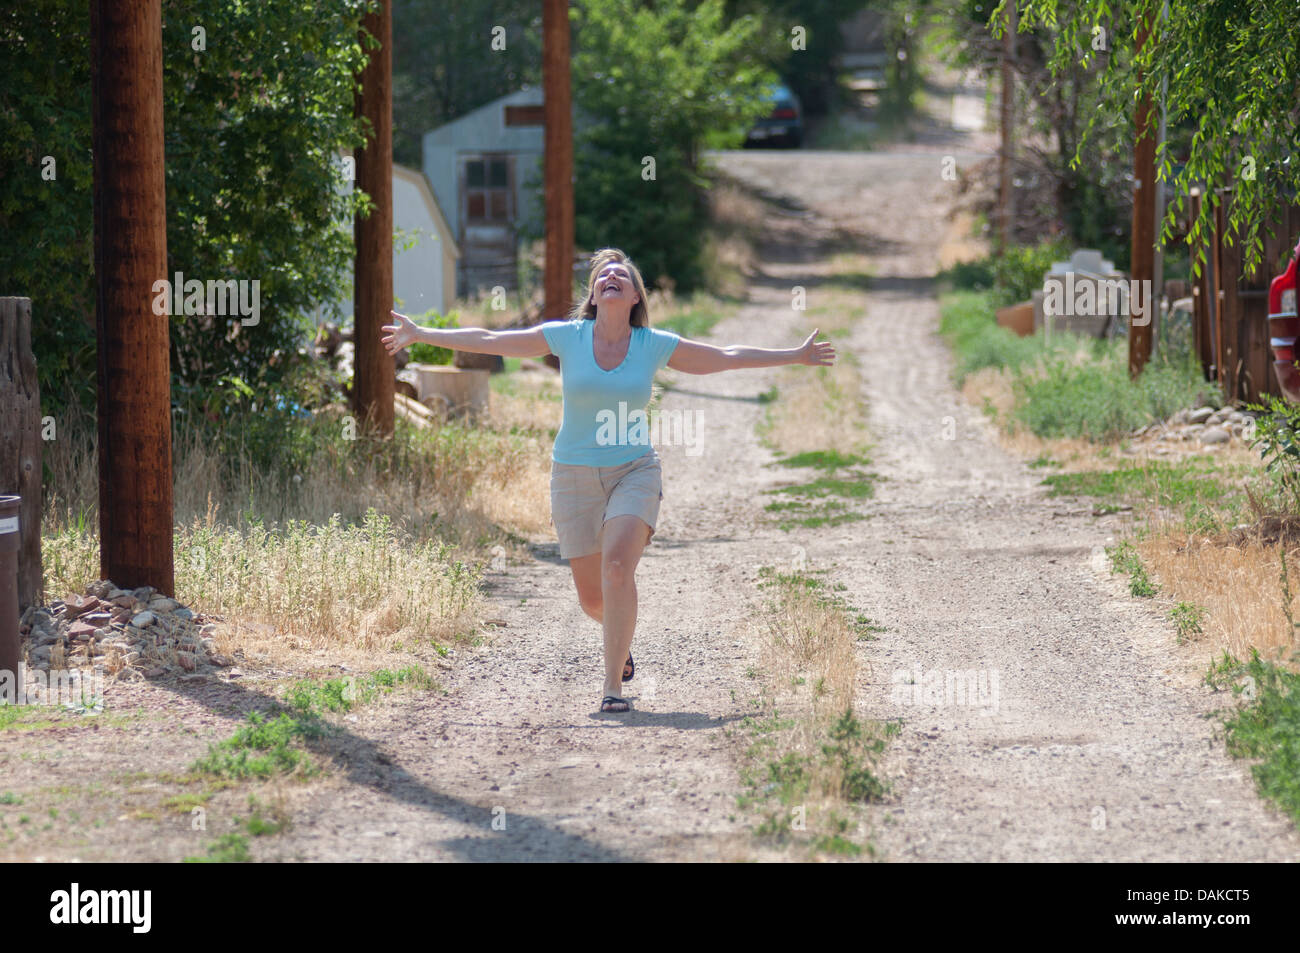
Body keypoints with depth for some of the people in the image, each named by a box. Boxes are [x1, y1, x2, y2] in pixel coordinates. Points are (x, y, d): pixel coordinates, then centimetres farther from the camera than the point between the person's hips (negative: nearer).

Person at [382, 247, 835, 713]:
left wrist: (795, 356, 11)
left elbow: (725, 357, 9)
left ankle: (613, 683, -19)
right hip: (575, 477, 1)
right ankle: (622, 638, 42)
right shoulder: (566, 337, -3)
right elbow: (487, 341, 0)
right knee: (592, 599, 4)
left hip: (635, 472, -1)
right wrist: (419, 334, -2)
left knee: (618, 566, -26)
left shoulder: (655, 345, -1)